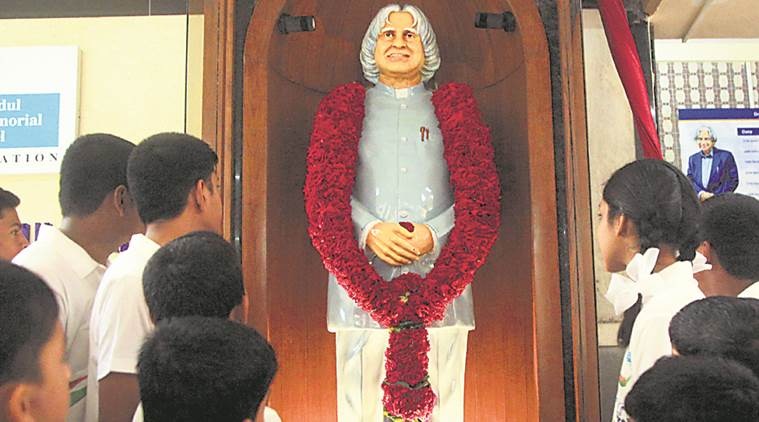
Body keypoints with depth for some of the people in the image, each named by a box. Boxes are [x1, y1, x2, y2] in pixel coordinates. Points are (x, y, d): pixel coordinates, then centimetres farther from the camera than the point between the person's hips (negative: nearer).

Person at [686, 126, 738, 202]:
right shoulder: (692, 159, 15)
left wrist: (716, 196, -7)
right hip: (699, 202, 3)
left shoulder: (725, 156, 5)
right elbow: (690, 181, 8)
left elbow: (733, 180, 2)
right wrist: (700, 193, -11)